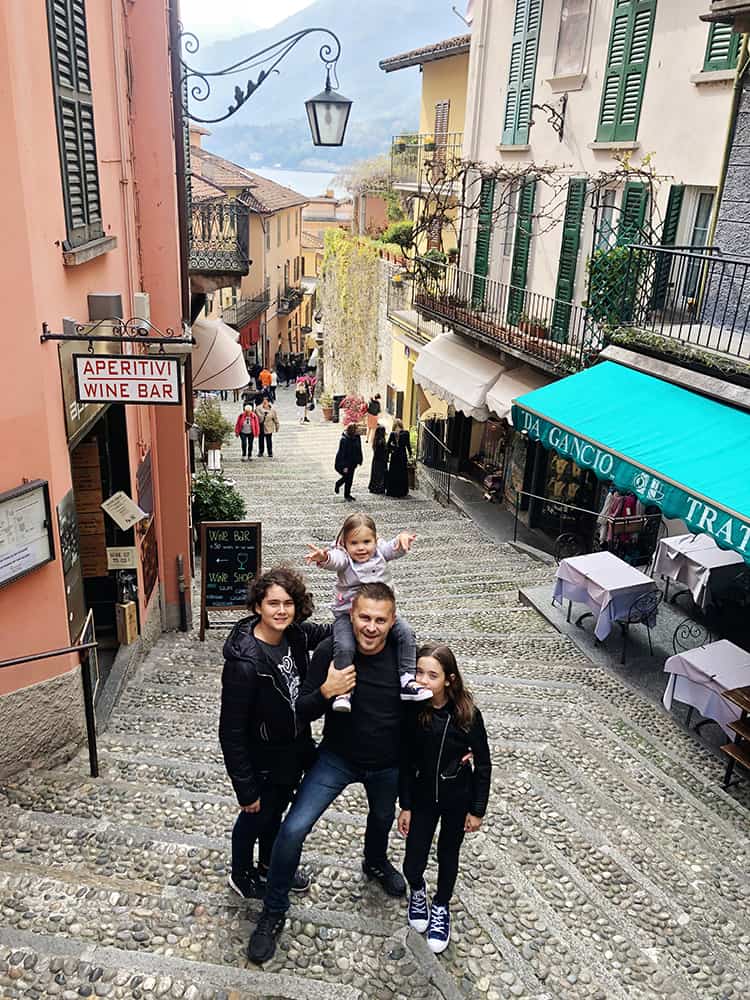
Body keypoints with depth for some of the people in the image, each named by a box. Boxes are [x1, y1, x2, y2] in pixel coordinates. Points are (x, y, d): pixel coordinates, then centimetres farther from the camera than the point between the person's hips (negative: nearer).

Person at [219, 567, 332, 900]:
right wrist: (245, 789, -19)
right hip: (263, 763, -6)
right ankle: (241, 876, 50)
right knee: (255, 818, 21)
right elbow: (231, 731, -26)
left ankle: (269, 867, 56)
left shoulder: (294, 634, -15)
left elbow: (328, 633, 8)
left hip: (294, 751, 6)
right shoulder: (245, 662, -34)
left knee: (276, 812, 29)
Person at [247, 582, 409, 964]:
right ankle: (274, 911, 13)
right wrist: (325, 692, -39)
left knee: (383, 818, 28)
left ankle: (376, 863, 64)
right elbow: (302, 714, -19)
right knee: (293, 829, -13)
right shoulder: (330, 651, -26)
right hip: (336, 757, -2)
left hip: (387, 764, 2)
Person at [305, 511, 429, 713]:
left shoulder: (380, 552, 0)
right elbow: (335, 559, -32)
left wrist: (402, 539, -43)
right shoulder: (344, 557, -10)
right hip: (347, 614, -3)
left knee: (406, 632, -11)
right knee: (344, 647, -25)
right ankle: (343, 691, -10)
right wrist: (323, 557, -58)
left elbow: (395, 548, -17)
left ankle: (407, 680, -2)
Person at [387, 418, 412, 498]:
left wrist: (388, 456, 2)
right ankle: (402, 491, 7)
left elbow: (388, 445, -4)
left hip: (394, 456, 0)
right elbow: (408, 445, -3)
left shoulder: (392, 434, -3)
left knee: (393, 474, 7)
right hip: (403, 455, 0)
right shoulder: (406, 433, -4)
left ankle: (392, 491, 8)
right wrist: (410, 454, 6)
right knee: (402, 474, 7)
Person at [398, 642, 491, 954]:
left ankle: (441, 907, 46)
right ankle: (417, 890, 41)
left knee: (447, 856, 18)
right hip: (423, 796, 1)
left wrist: (478, 810, -6)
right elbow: (406, 763, -6)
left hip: (458, 799, -1)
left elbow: (483, 764, -10)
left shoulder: (467, 714, -22)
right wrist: (405, 806, -1)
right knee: (412, 864, 5)